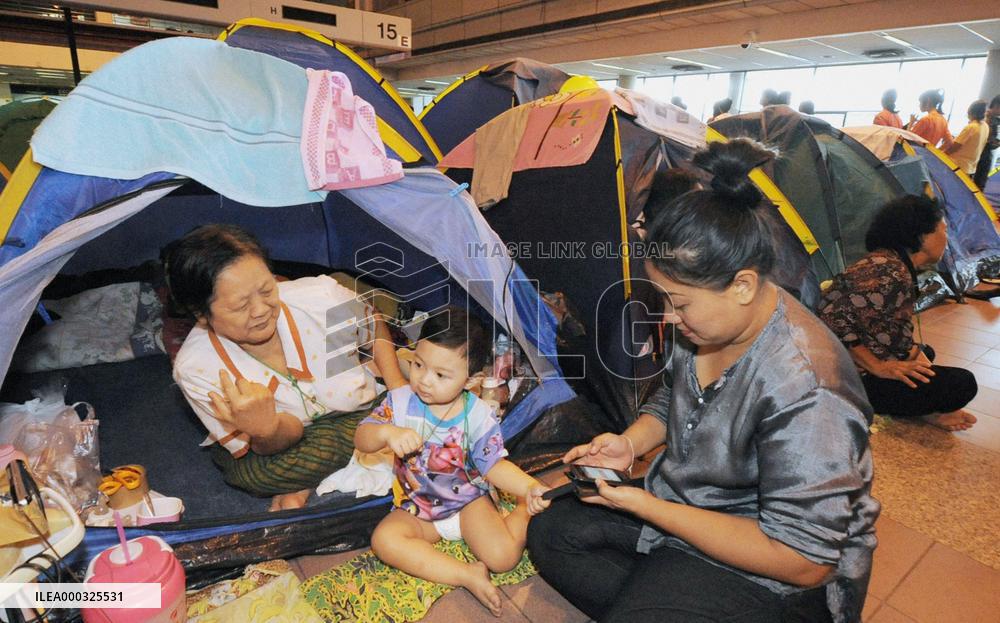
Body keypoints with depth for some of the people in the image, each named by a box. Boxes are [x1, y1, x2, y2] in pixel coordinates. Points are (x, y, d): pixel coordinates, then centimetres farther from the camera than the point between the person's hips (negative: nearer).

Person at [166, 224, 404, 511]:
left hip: (356, 414, 3)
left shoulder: (321, 297, -27)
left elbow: (374, 326, -2)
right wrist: (267, 430, -50)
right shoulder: (195, 368, -28)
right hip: (276, 444, -2)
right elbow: (269, 449, -23)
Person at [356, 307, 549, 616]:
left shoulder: (479, 416, -17)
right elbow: (361, 439, -15)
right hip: (415, 509, 3)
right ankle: (466, 574, -20)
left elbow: (495, 465, -11)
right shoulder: (400, 400, -14)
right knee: (384, 539, -27)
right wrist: (387, 432, -38)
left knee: (504, 556, -21)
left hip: (469, 501, -2)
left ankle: (525, 509, 10)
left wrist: (530, 487, -29)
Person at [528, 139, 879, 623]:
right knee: (550, 532, 1)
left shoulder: (805, 395, -32)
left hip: (766, 575, -7)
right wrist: (631, 442, -9)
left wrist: (646, 507, -25)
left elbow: (801, 561, -26)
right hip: (681, 501, 7)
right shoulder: (705, 324, -9)